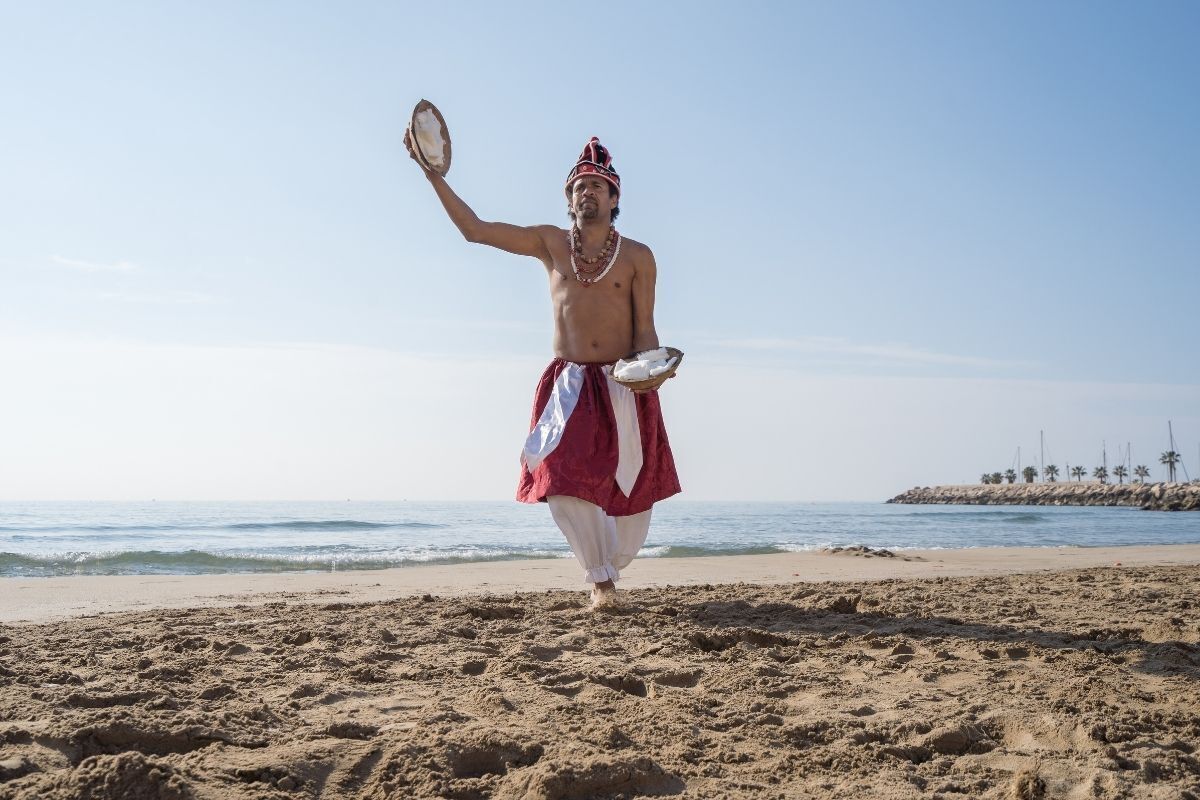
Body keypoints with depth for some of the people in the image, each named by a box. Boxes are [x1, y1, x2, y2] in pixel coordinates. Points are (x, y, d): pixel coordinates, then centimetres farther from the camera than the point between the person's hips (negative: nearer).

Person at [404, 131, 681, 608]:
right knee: (565, 483, -15)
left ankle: (609, 566, 34)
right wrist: (432, 173, -3)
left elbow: (645, 329, 2)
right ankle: (600, 580, 3)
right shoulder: (550, 243, 6)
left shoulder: (637, 257, 3)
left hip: (625, 386, 0)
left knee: (634, 494, 4)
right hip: (568, 384, 0)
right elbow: (474, 229, 4)